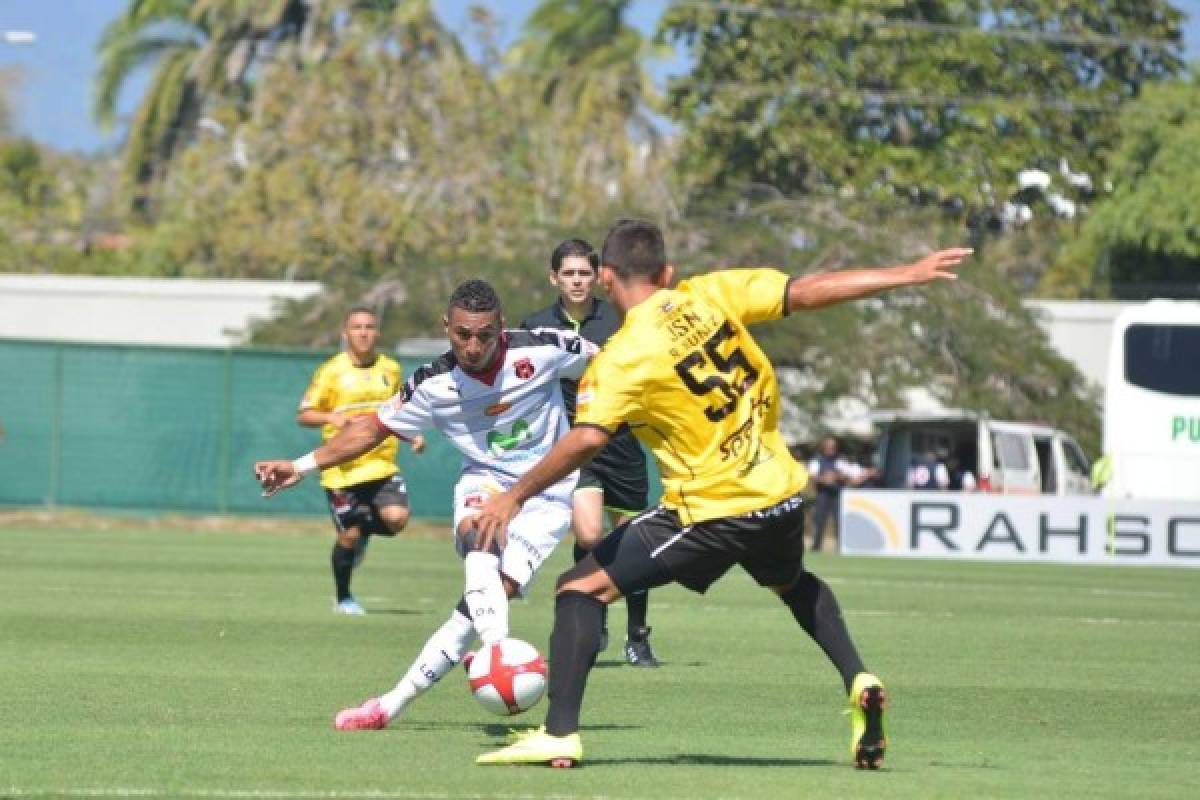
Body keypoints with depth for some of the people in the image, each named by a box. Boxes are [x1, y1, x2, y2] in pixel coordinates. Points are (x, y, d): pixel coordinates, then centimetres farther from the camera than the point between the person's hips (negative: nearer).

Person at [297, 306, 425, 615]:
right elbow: (304, 415, -1)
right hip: (342, 470, -3)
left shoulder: (391, 369, 10)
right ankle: (343, 598, 22)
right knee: (349, 535, -1)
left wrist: (413, 436, 7)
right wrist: (331, 417, -20)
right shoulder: (332, 371, -2)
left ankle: (366, 531, 17)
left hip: (383, 465, 3)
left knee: (396, 517, -19)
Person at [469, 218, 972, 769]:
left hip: (711, 512, -6)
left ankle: (559, 733, -9)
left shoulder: (621, 360, -12)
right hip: (781, 494, 6)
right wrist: (909, 274, 6)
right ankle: (857, 680, 18)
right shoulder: (711, 294, 1)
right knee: (795, 584, 38)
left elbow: (586, 439, -23)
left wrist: (514, 498, -14)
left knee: (582, 587, 3)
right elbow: (810, 291, -1)